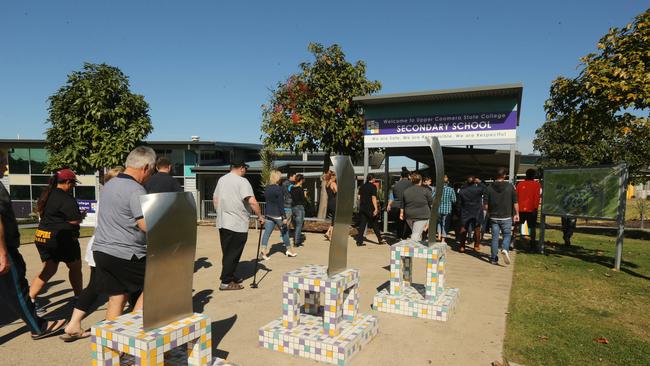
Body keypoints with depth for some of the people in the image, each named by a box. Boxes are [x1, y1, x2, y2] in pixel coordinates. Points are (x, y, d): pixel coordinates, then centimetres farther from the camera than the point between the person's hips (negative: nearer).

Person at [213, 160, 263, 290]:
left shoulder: (222, 179, 12)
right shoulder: (242, 181, -13)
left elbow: (215, 199, 17)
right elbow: (252, 202, -21)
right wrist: (260, 216, -10)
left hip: (222, 222, 8)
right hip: (237, 224, -8)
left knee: (227, 252, 17)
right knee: (233, 254, 0)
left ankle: (229, 276, 28)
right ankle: (226, 282, 4)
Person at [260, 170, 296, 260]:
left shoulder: (267, 188, 7)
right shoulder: (278, 188, -15)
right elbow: (281, 204, -17)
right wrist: (284, 217, -15)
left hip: (268, 214, 6)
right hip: (277, 214, -6)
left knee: (267, 232, 2)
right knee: (284, 231, 10)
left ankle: (263, 251, -9)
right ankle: (289, 250, 22)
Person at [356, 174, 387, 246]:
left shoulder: (362, 186, 11)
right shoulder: (373, 186, -9)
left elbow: (359, 197, 13)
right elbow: (373, 198, -16)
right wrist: (376, 208, -18)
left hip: (362, 208, 5)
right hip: (370, 208, -5)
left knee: (362, 225, 5)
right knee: (375, 224, 8)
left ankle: (359, 241, 1)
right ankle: (380, 240, 19)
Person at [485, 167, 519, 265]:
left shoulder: (490, 187, -2)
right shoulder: (510, 186, -5)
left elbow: (486, 204, 1)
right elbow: (515, 202, -2)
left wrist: (489, 213, 16)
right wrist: (516, 214, 8)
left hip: (494, 217, 1)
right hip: (506, 217, -1)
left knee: (495, 237, 7)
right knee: (507, 235, 14)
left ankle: (494, 258, 11)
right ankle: (505, 249, -13)